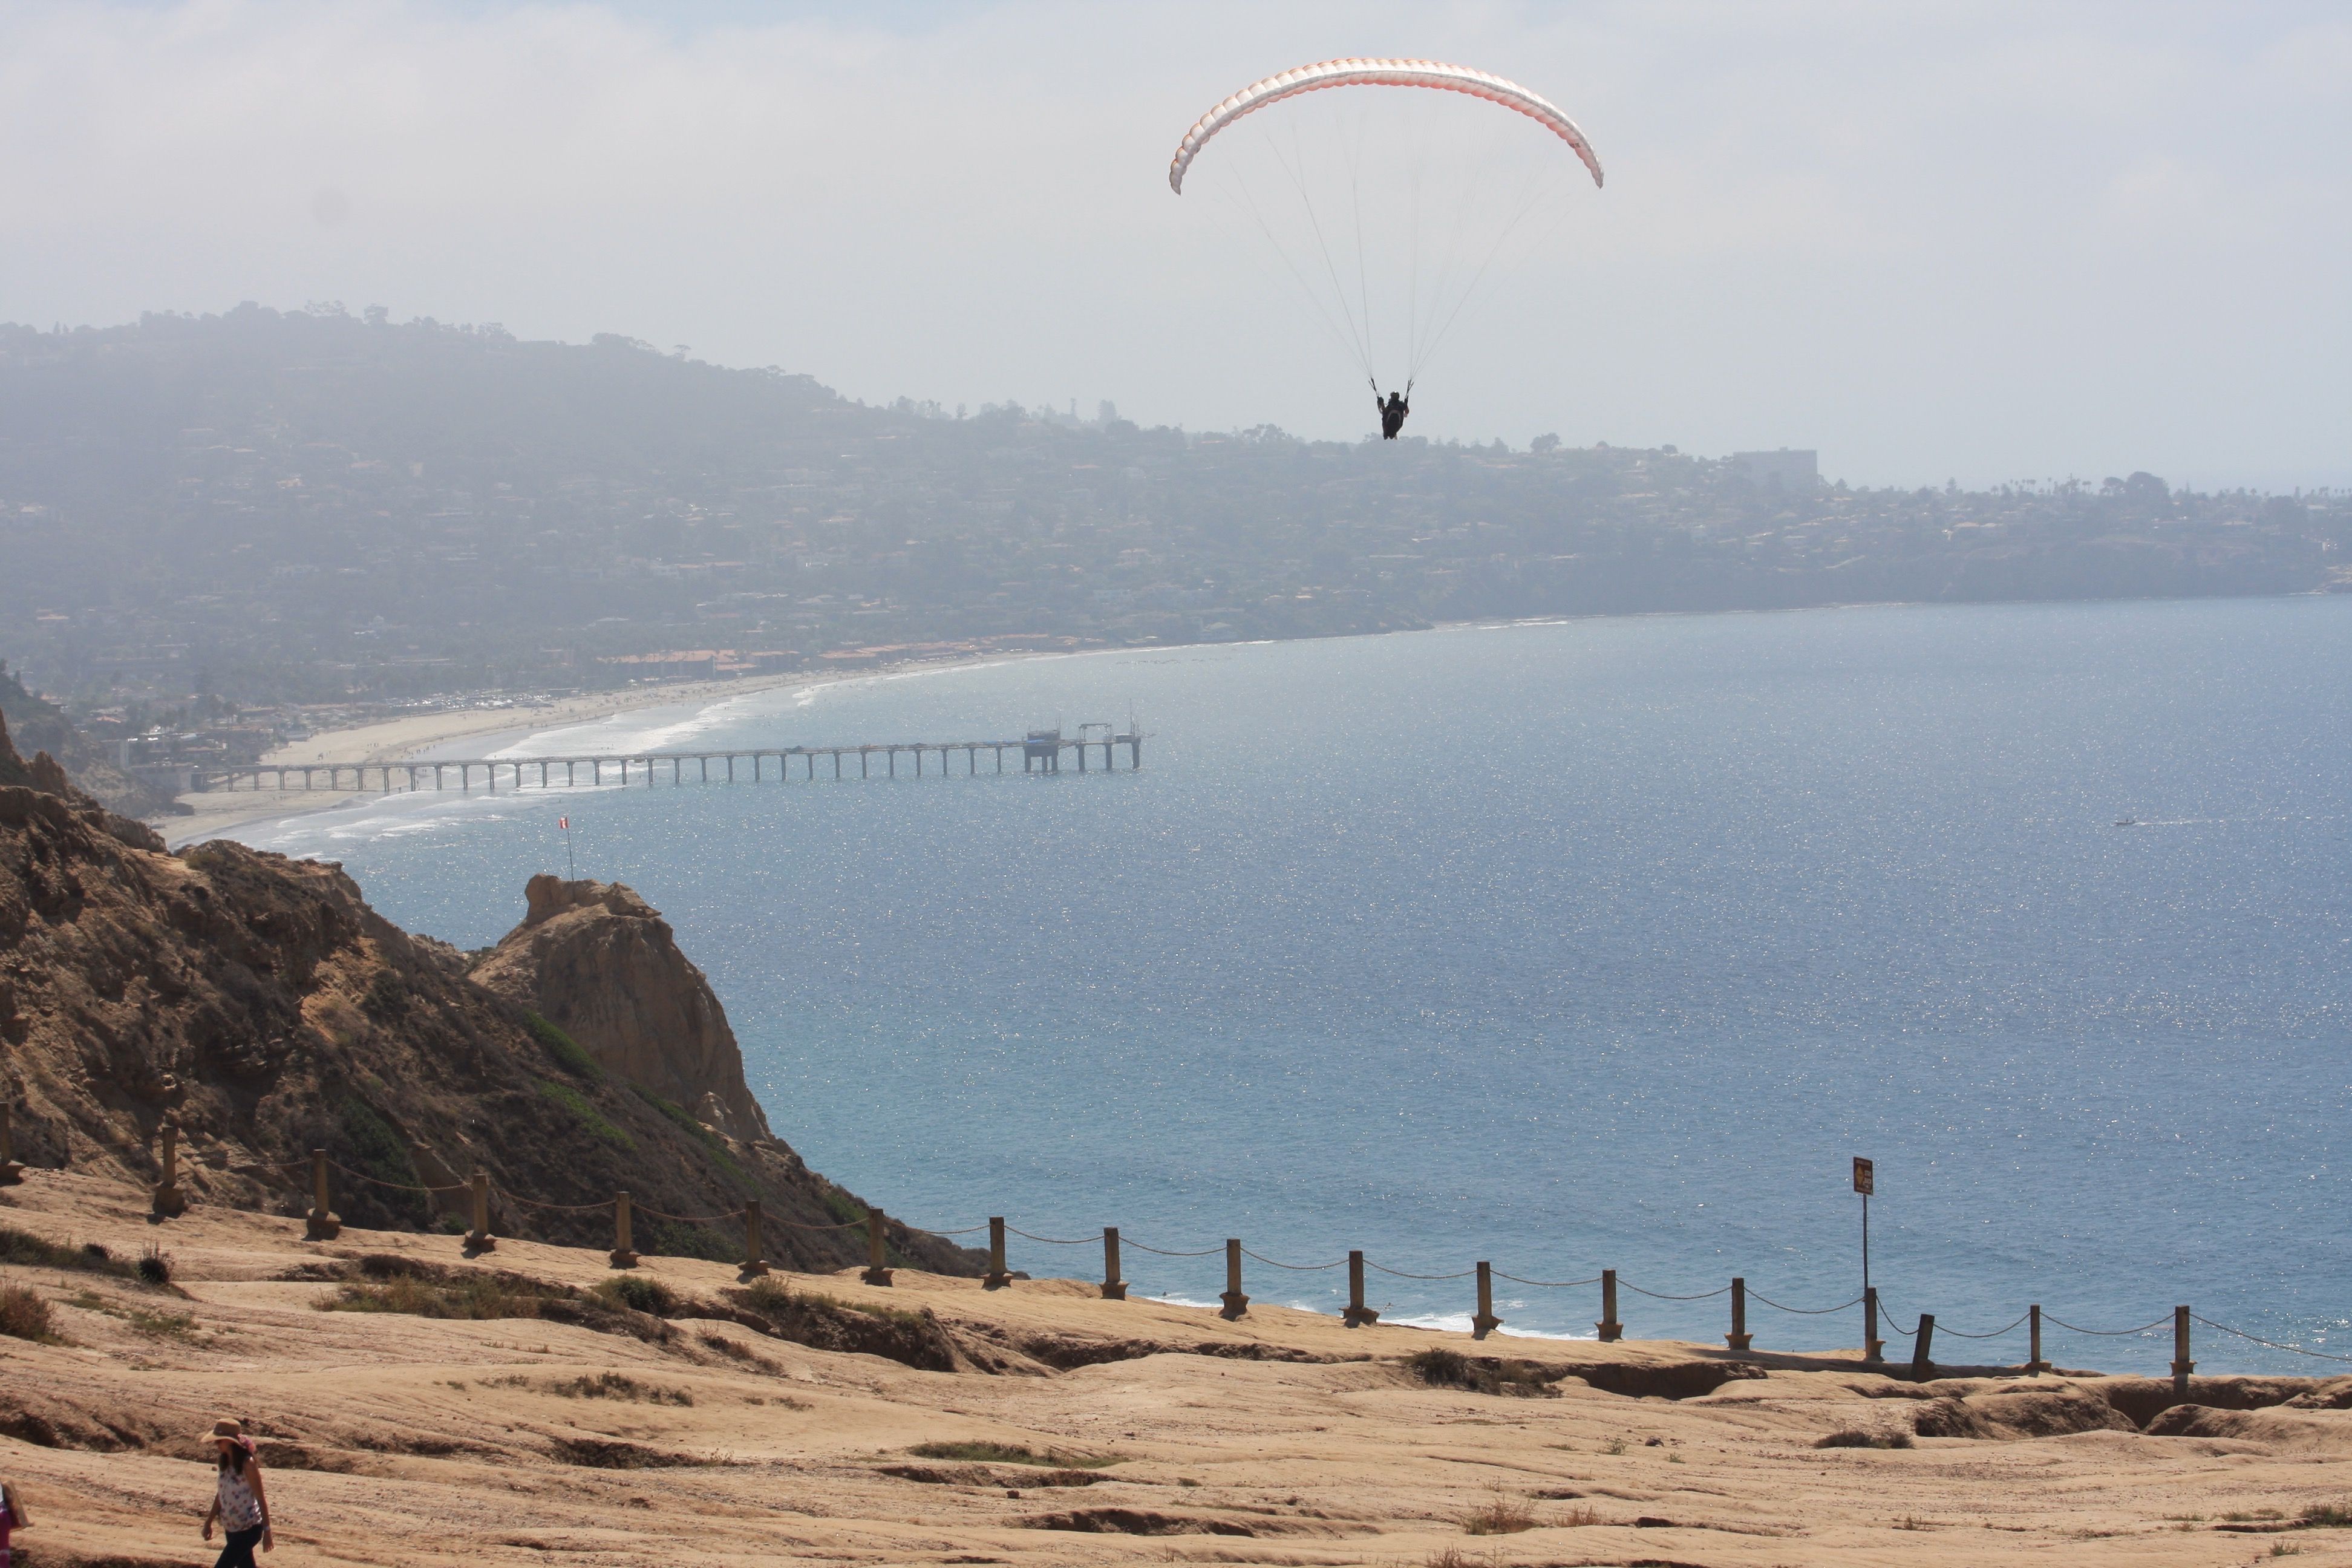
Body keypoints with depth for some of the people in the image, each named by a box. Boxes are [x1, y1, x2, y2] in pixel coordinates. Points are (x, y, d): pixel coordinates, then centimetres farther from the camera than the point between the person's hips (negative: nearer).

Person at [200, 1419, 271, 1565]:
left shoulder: (247, 1464, -19)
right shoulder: (225, 1463, 3)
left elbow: (261, 1499, -16)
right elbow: (221, 1495, 14)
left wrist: (267, 1532, -16)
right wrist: (209, 1522, 16)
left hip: (248, 1529, -8)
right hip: (231, 1528, 8)